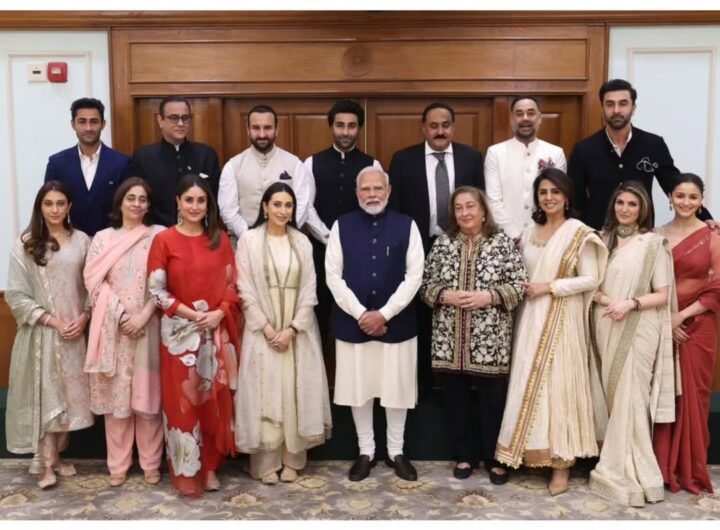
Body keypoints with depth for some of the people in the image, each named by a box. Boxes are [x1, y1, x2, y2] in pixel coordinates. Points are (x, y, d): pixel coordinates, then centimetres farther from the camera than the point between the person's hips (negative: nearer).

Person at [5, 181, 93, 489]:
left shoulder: (82, 241, 4)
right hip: (40, 332, -2)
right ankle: (47, 464, 8)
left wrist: (84, 317, -8)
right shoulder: (25, 244, -3)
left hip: (75, 331, 2)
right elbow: (16, 294, -5)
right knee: (44, 394, 0)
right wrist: (51, 320, -12)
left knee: (70, 392, 8)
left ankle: (57, 456, 23)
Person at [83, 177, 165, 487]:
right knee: (115, 393, 6)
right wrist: (122, 315, -10)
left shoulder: (159, 236, 2)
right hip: (113, 328, 1)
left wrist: (143, 316, -13)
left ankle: (151, 462, 16)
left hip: (148, 327, -1)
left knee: (147, 393, 4)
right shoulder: (103, 238, 6)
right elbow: (94, 282, -1)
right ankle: (118, 464, 18)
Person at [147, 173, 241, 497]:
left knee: (215, 400, 9)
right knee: (182, 401, 3)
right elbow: (156, 289, -6)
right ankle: (185, 472, 15)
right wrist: (191, 314, -14)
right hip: (179, 332, -3)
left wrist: (219, 313, -10)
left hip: (216, 331, 3)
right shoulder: (164, 240, -3)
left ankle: (211, 465, 23)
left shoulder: (220, 240, 6)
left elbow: (232, 284, 7)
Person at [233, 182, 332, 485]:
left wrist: (292, 328, -9)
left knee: (295, 392, 4)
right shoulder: (249, 240, -1)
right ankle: (266, 462, 10)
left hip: (297, 330, 2)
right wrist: (267, 328, -11)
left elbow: (309, 290, 2)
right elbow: (245, 289, -4)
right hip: (262, 330, -2)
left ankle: (292, 459, 15)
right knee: (264, 393, 0)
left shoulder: (302, 242, 6)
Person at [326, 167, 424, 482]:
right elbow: (333, 275, -3)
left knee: (397, 388, 9)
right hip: (353, 322, 1)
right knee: (359, 389, 9)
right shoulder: (342, 226, 1)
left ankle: (396, 452, 26)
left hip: (396, 322, 0)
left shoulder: (406, 225, 0)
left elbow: (414, 275, -6)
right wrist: (361, 314, -11)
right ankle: (365, 452, 25)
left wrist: (384, 313, -13)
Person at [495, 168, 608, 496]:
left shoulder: (579, 233, -7)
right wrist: (524, 289, -1)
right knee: (529, 383, 7)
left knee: (559, 384, -3)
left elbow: (591, 279, -11)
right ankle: (531, 452, 17)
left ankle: (561, 462, 5)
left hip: (561, 320, -5)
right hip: (530, 318, 6)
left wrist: (549, 287, -16)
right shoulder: (530, 232, 11)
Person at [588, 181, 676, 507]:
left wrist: (630, 303, -18)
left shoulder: (653, 242, 0)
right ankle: (618, 467, 17)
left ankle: (629, 473, 4)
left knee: (630, 397, -6)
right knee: (612, 396, 7)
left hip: (638, 329, -4)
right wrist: (603, 299, -10)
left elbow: (663, 295, -3)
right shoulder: (603, 239, 12)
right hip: (605, 327, 4)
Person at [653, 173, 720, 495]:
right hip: (661, 326, 2)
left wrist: (682, 316, -12)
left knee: (691, 395, 4)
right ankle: (660, 465, 14)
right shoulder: (657, 236, 6)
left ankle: (689, 469, 17)